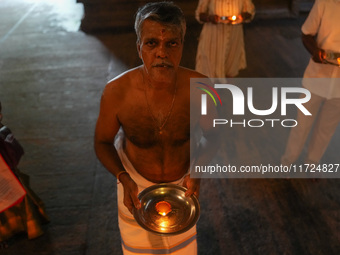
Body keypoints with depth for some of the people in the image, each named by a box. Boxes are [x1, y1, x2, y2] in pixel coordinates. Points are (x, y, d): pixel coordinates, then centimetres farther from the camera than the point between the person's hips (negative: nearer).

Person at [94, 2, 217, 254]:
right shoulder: (116, 92, -29)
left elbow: (210, 135, -7)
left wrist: (197, 172, -22)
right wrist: (124, 180, -26)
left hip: (182, 182, 1)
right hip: (135, 182, -1)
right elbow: (103, 142, -11)